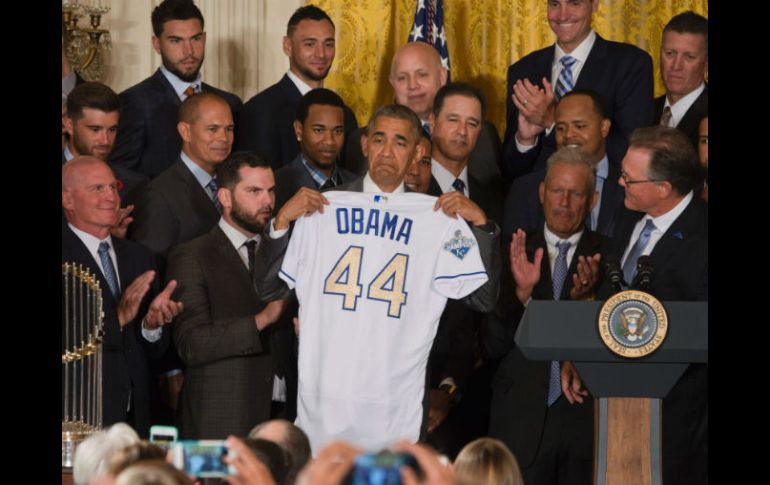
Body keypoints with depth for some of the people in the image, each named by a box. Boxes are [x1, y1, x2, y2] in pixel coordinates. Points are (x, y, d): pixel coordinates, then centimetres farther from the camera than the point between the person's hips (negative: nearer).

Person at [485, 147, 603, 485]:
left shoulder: (606, 257, 3)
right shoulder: (516, 256, 5)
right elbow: (493, 346, 0)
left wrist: (587, 298, -22)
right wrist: (521, 291, -15)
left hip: (586, 416, 0)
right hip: (523, 417, 0)